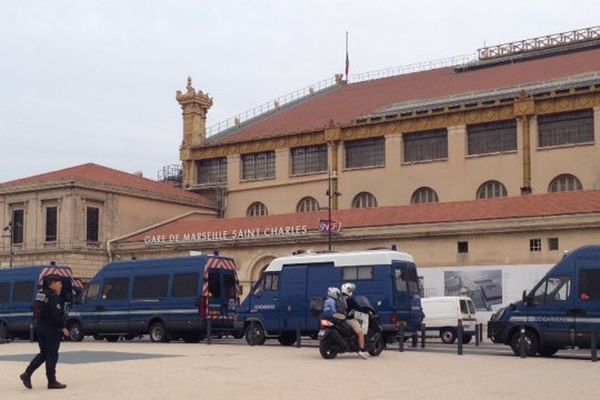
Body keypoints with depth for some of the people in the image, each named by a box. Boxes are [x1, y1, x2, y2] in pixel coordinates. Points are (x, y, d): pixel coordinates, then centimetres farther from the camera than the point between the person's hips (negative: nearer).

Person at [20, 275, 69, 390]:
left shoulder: (41, 294, 13)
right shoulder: (53, 297, -16)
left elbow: (36, 312, 18)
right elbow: (55, 315, -22)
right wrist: (63, 328, -15)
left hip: (39, 327, 9)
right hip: (51, 329, -9)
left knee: (43, 353, 17)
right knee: (52, 355, -1)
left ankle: (27, 374, 10)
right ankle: (52, 382, 4)